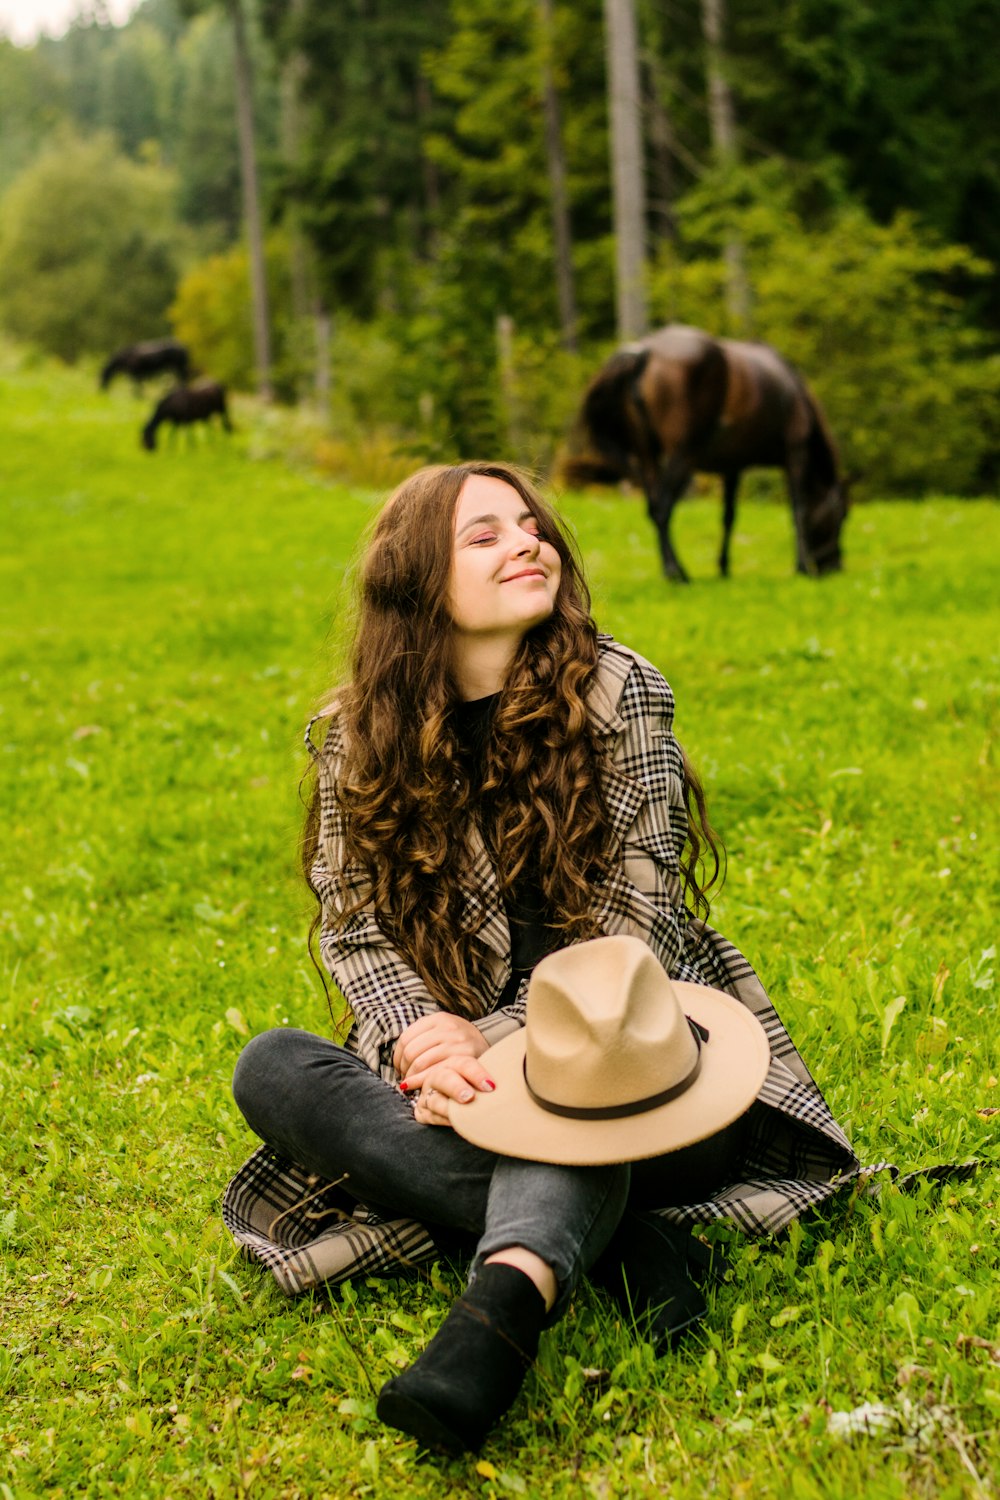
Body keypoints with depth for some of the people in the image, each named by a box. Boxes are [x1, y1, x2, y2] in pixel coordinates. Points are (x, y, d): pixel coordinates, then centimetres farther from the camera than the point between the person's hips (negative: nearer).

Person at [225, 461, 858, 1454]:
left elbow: (629, 922, -11)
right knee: (268, 1070, -22)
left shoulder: (615, 693, -5)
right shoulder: (359, 739, 2)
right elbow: (359, 929, -2)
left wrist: (496, 1041, -22)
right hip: (466, 1065, 3)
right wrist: (425, 1038, -23)